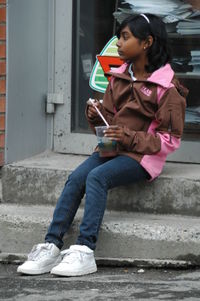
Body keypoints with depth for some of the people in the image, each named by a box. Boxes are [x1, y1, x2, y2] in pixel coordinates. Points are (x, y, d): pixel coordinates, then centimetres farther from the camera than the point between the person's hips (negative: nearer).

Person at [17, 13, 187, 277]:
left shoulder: (167, 86, -8)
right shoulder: (119, 78, 13)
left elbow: (170, 140, -9)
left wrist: (130, 137, -20)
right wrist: (96, 117, -6)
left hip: (143, 156, -6)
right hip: (112, 149, 6)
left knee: (96, 177, -30)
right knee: (75, 178, -20)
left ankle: (85, 252, -34)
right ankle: (51, 247, -25)